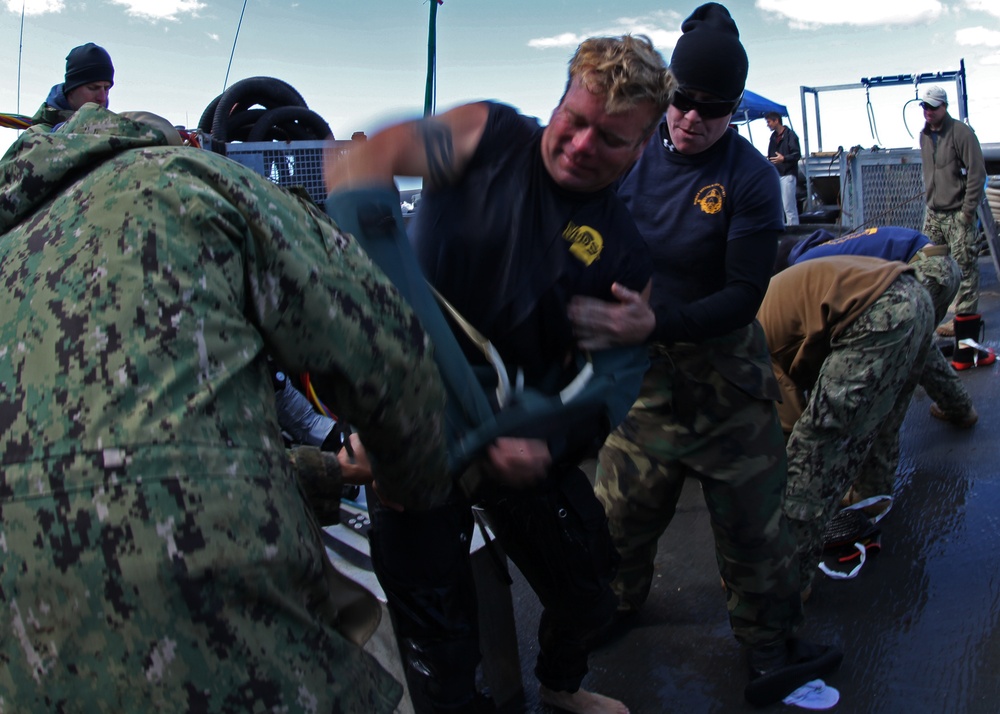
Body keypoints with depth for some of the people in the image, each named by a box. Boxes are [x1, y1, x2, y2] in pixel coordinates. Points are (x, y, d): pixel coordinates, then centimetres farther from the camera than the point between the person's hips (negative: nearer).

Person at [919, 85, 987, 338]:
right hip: (933, 212, 7)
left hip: (957, 214, -7)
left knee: (964, 266, -4)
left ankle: (964, 317, -1)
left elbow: (977, 173, -13)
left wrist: (968, 210, -15)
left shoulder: (961, 132, -11)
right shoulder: (925, 135, 12)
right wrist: (929, 198, 16)